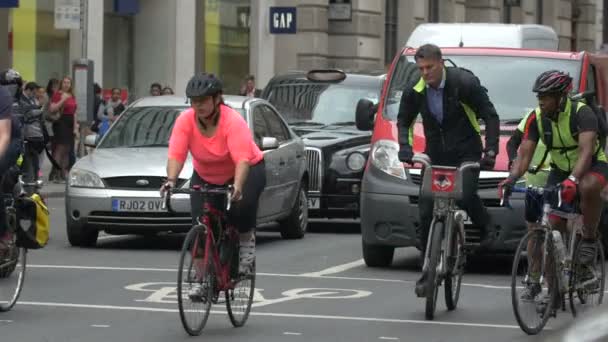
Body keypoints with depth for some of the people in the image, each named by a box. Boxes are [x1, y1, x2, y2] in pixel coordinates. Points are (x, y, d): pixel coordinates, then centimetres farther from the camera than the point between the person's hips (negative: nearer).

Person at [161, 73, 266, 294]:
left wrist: (237, 186, -55)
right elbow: (176, 154, -27)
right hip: (206, 176, 4)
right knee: (200, 225, -10)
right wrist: (171, 180, -45)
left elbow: (243, 159, -39)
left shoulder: (233, 121, -29)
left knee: (241, 206, -32)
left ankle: (247, 241, -1)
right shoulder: (185, 121, -18)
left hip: (246, 171, -4)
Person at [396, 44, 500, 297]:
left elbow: (490, 116, -10)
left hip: (466, 154, -4)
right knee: (426, 212, -3)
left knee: (465, 195, -29)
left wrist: (491, 150, -20)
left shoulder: (465, 83, -15)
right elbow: (404, 121, 12)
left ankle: (485, 227, 3)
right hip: (436, 156, 4)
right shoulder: (414, 91, -4)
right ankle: (428, 270, 6)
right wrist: (405, 147, -8)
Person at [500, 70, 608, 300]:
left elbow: (586, 151, -39)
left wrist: (573, 180, -55)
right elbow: (524, 154, -14)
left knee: (588, 187, -41)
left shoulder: (582, 113, -26)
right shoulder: (536, 118, -11)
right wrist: (512, 178, -34)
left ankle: (589, 240, -20)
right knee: (552, 225, -6)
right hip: (560, 170, 5)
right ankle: (538, 279, 5)